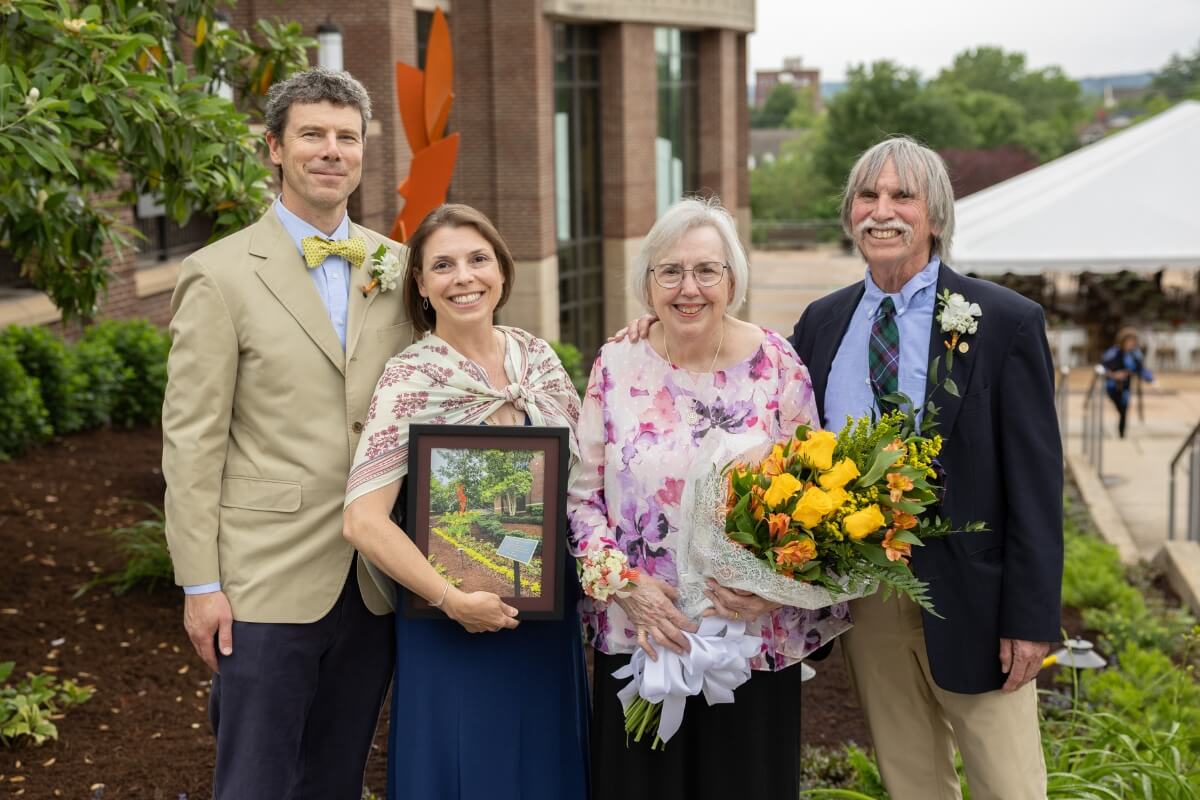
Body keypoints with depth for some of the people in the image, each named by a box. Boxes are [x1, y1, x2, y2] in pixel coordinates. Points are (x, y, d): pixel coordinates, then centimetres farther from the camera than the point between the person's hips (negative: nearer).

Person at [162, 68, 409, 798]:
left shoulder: (395, 266, 8)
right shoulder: (221, 274, -5)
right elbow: (192, 439, -6)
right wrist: (200, 583, -9)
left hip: (373, 583, 4)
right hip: (269, 578, -4)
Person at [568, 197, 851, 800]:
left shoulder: (775, 362, -3)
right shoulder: (616, 365, 0)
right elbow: (580, 494, 2)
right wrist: (625, 584, -11)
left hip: (754, 639, -1)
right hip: (638, 635, 1)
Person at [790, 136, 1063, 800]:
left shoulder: (1006, 322, -8)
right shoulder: (821, 323, 6)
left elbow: (1035, 481, -9)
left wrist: (1031, 618, -12)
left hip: (968, 600, -4)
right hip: (861, 599, 4)